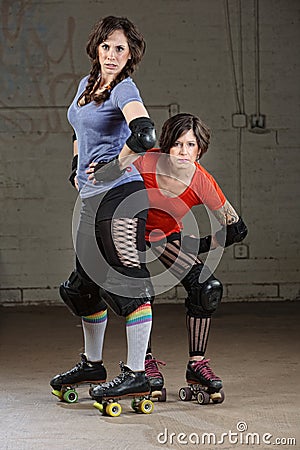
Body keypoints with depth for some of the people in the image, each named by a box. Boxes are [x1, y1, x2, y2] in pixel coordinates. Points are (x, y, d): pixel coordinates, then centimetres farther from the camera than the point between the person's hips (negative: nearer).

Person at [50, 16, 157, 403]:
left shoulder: (124, 89, -11)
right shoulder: (86, 84, 16)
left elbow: (144, 133, -30)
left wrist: (115, 166, -20)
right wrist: (76, 166, 23)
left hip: (123, 193, -9)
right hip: (93, 197, 9)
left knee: (126, 282, -10)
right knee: (84, 282, 15)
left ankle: (136, 374, -6)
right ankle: (92, 364, 30)